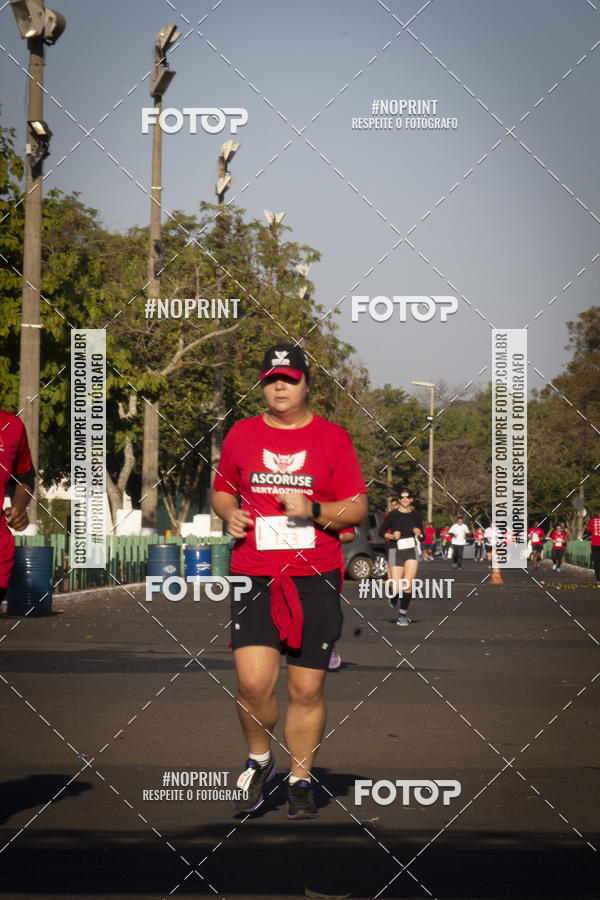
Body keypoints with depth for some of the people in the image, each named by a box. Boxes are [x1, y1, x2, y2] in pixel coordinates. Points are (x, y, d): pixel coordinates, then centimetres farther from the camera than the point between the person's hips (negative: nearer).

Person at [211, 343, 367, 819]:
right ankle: (259, 760, 15)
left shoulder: (333, 437, 3)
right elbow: (221, 490, 23)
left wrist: (314, 511, -14)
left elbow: (359, 508, 3)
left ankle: (301, 779, 19)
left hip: (316, 581, -1)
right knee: (253, 682, -12)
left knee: (307, 690, 1)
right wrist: (229, 513, 1)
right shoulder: (241, 435, 9)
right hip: (254, 578, 1)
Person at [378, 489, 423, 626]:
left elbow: (422, 532, 18)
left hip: (411, 551, 2)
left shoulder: (415, 515, 7)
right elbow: (381, 532, 5)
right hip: (396, 552, -2)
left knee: (408, 586, -13)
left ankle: (402, 615, 4)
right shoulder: (392, 515, -2)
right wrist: (392, 536, -14)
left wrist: (419, 533, -5)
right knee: (397, 590, -8)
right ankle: (394, 596, 32)